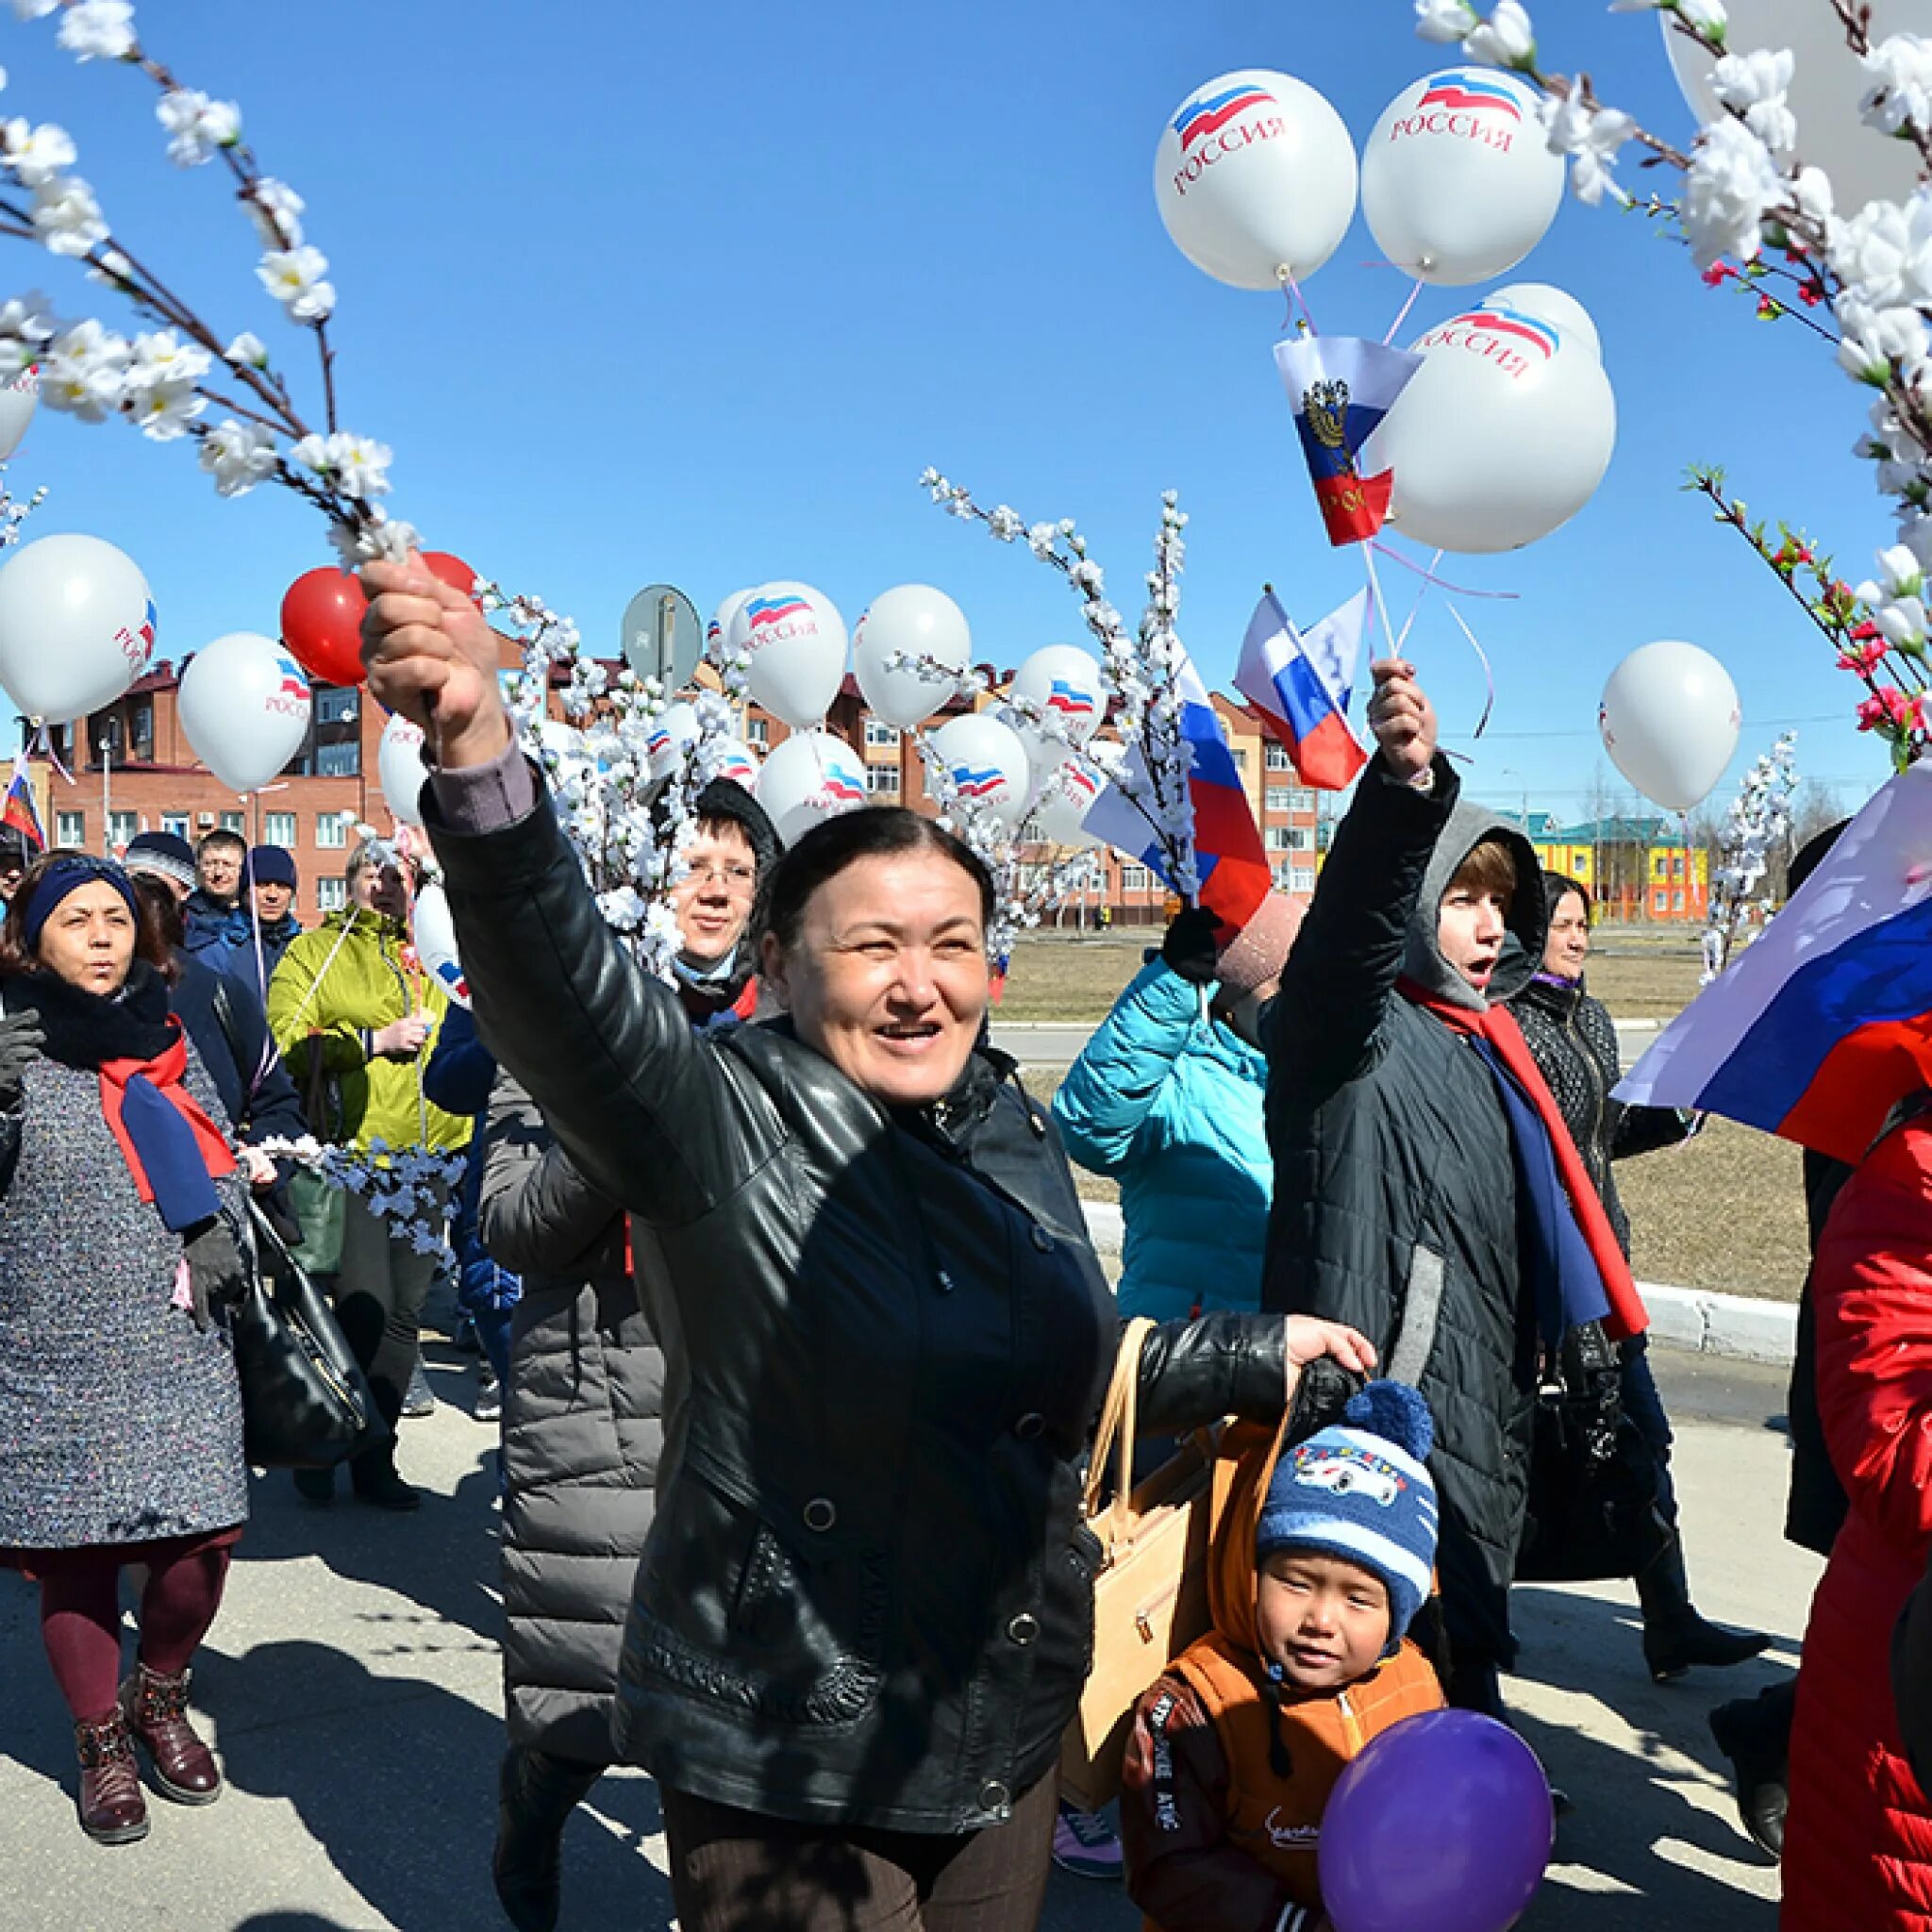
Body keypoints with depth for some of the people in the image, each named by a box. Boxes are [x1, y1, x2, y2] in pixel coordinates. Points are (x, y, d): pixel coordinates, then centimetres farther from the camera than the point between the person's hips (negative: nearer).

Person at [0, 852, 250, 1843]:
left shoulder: (166, 1041, 8)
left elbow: (219, 1154, 18)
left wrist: (219, 1233, 0)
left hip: (178, 1344, 3)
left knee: (202, 1539, 0)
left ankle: (159, 1697, 29)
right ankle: (101, 1742, 26)